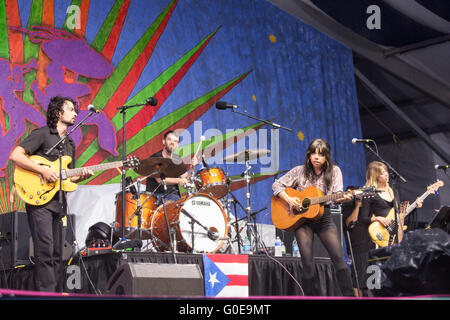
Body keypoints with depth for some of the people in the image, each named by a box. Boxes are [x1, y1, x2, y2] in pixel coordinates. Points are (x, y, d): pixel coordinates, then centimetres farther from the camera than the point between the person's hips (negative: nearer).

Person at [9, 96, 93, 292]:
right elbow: (15, 156, -12)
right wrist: (43, 170, -18)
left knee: (56, 254, 8)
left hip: (58, 203, 8)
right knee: (45, 252, -14)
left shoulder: (69, 144, 21)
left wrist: (80, 176, 2)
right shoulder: (42, 134, -3)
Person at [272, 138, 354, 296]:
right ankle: (311, 295, 7)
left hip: (323, 218, 0)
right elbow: (277, 185, 6)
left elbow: (336, 195, -7)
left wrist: (342, 198, -31)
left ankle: (349, 296, -7)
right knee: (308, 263, -7)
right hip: (301, 219, 0)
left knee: (339, 257, -12)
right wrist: (288, 199, -11)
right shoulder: (300, 171, 2)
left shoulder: (334, 172, 4)